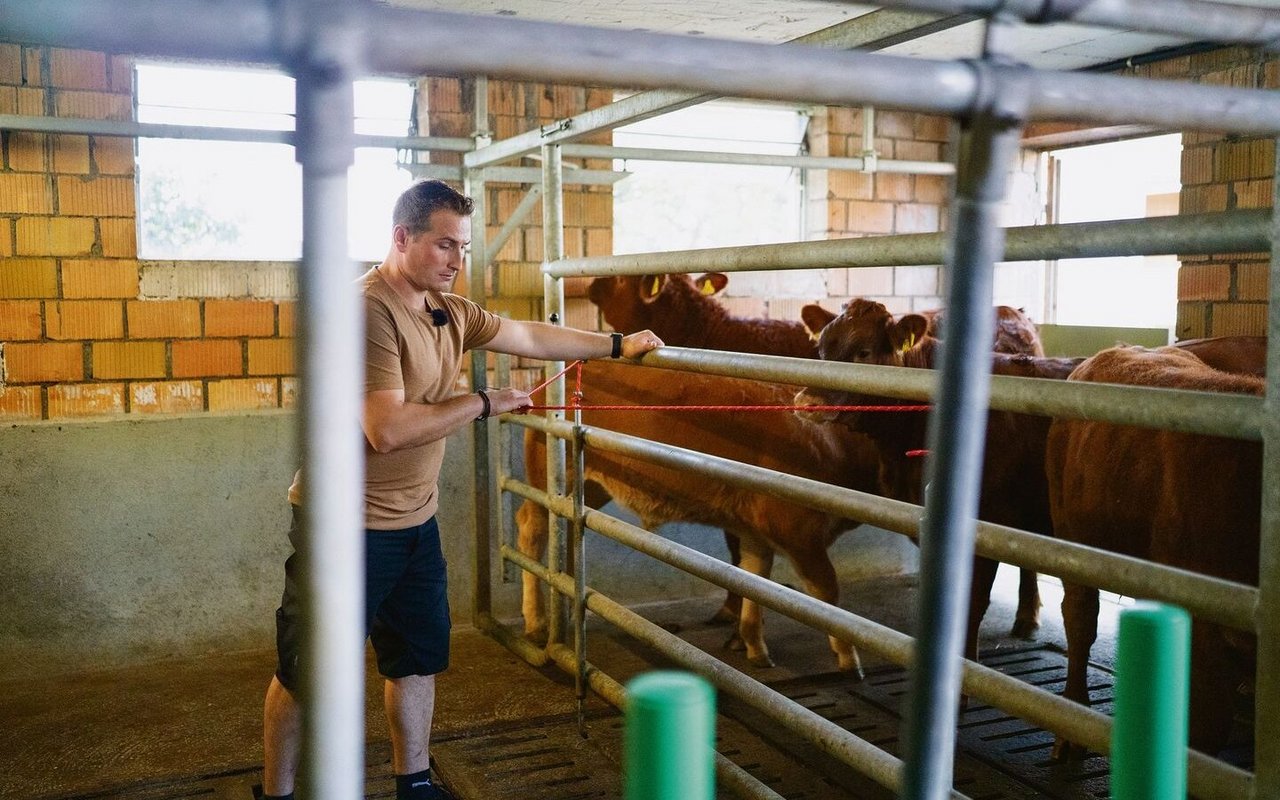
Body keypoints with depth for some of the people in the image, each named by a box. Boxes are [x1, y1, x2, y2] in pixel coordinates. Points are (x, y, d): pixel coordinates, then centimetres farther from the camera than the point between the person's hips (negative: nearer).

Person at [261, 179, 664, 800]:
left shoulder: (449, 312, 5)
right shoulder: (367, 311, -22)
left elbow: (530, 336, 18)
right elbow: (387, 430, -29)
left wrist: (617, 345, 20)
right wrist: (483, 403, -19)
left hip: (414, 520, 9)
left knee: (419, 656, 18)